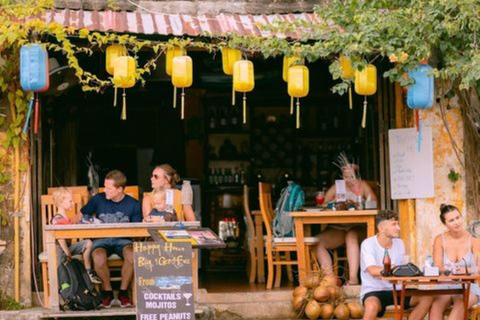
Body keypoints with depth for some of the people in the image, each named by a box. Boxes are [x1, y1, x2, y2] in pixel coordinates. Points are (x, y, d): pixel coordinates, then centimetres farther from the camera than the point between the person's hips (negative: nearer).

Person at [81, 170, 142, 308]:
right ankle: (107, 292, -10)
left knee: (132, 255, -36)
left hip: (123, 239, 0)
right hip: (101, 239, 0)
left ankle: (123, 292, -13)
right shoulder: (98, 199, 5)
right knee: (98, 258, -36)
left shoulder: (133, 204, 4)